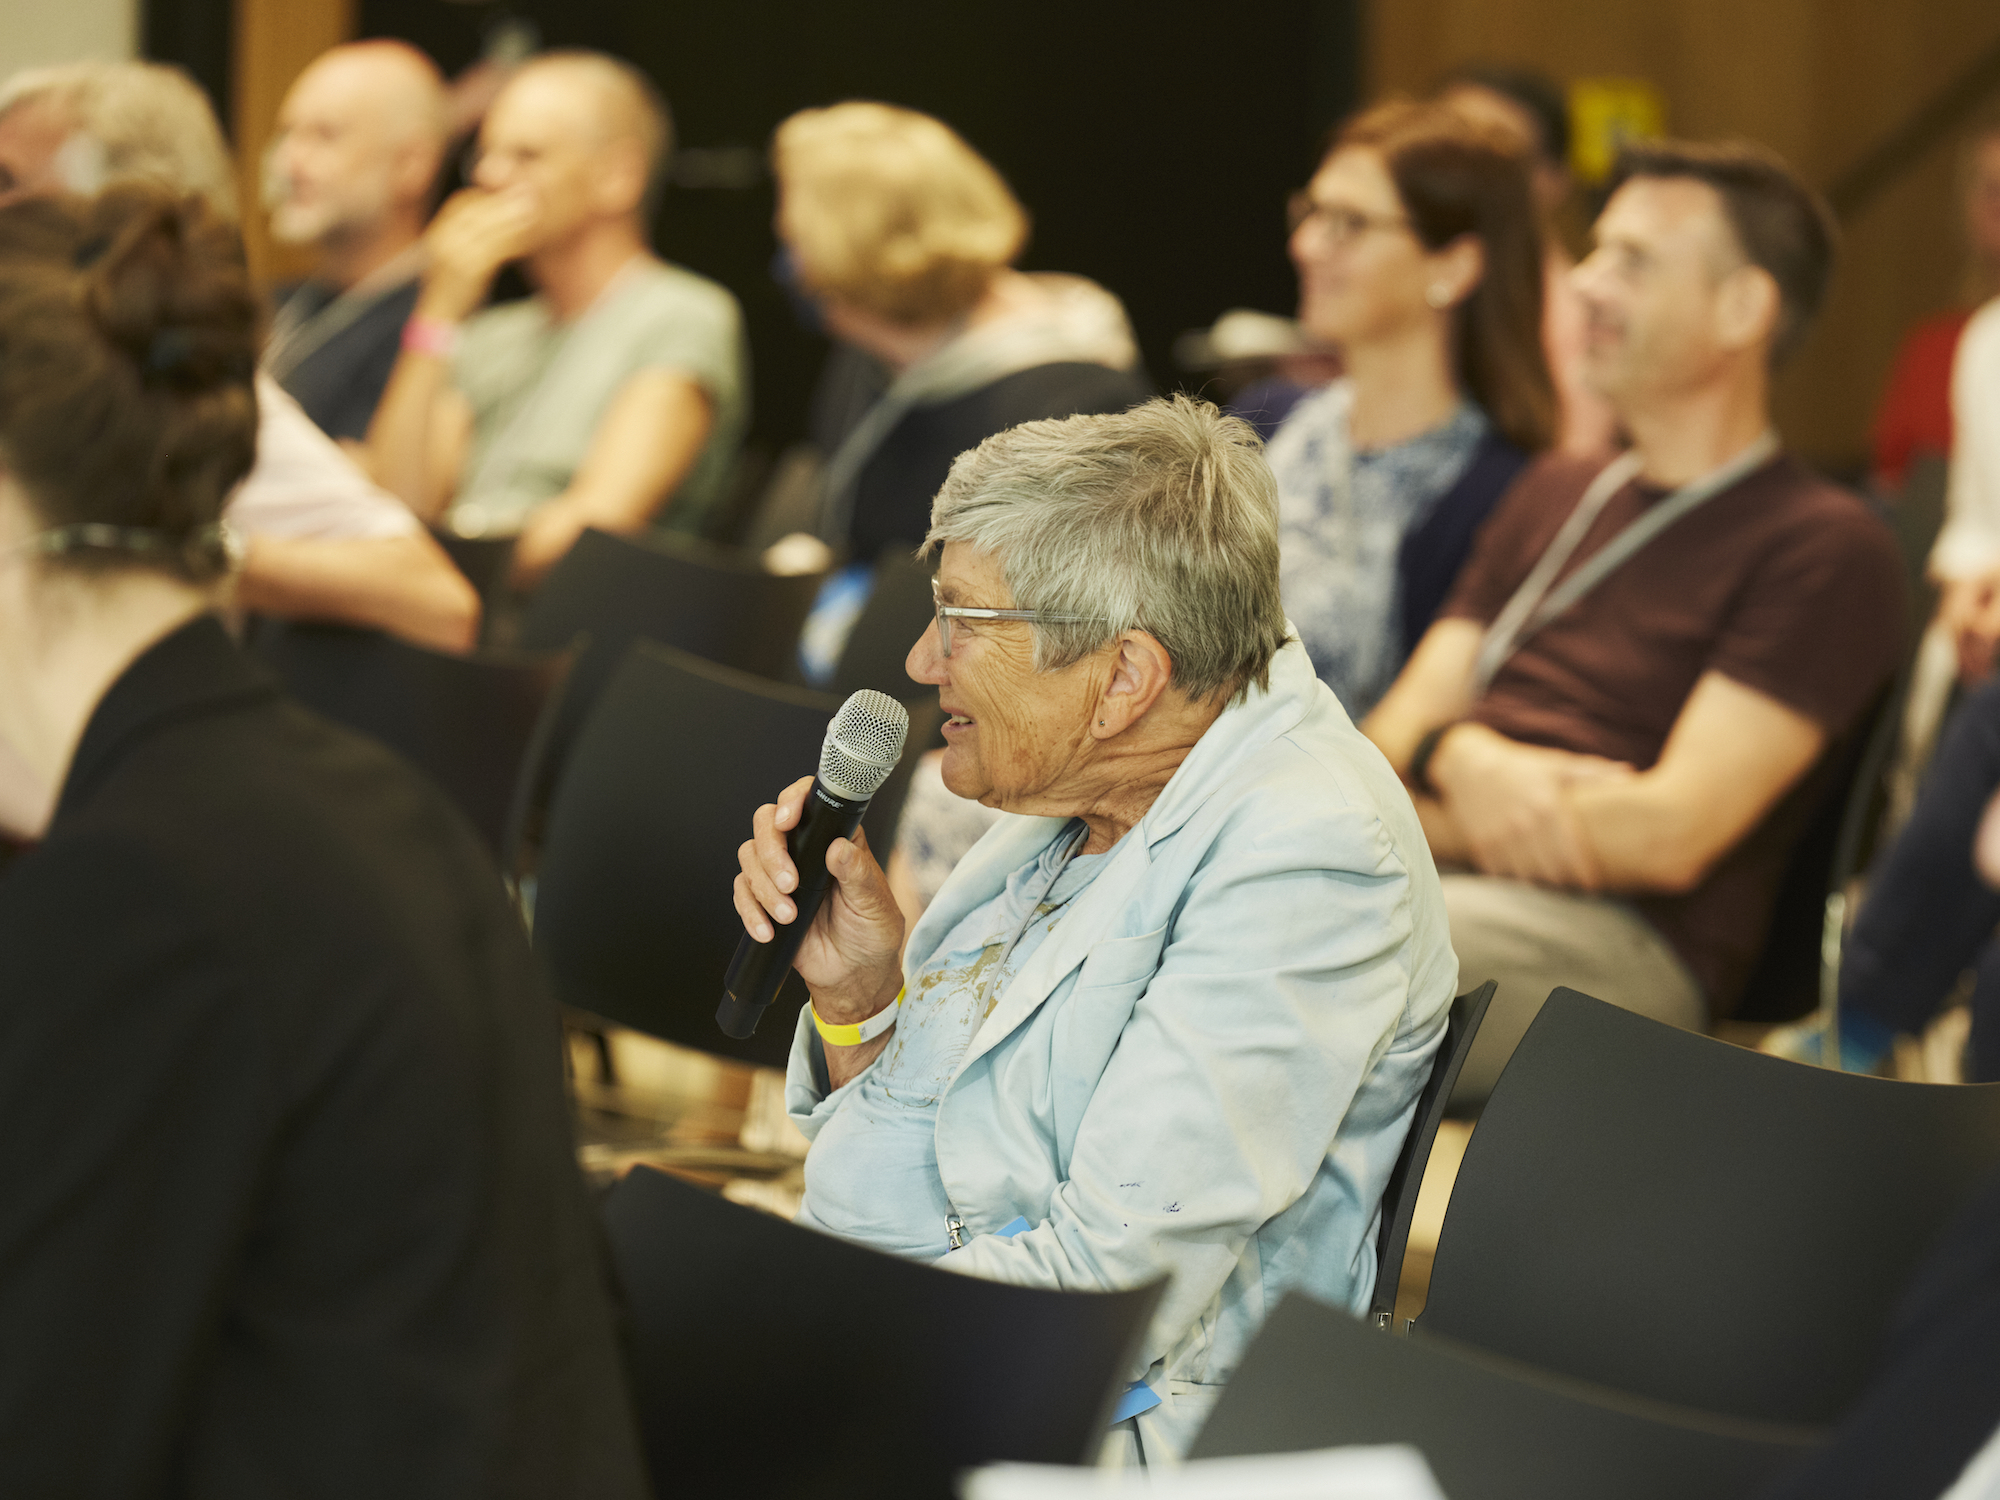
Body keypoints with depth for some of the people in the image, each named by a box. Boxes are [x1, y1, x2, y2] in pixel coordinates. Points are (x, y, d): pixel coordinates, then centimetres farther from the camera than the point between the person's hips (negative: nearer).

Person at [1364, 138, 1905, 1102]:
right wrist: (1460, 762, -7)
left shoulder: (1826, 549, 1)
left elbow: (1670, 835, -9)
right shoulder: (1554, 496, 27)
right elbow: (1396, 733, 19)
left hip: (1622, 936, -7)